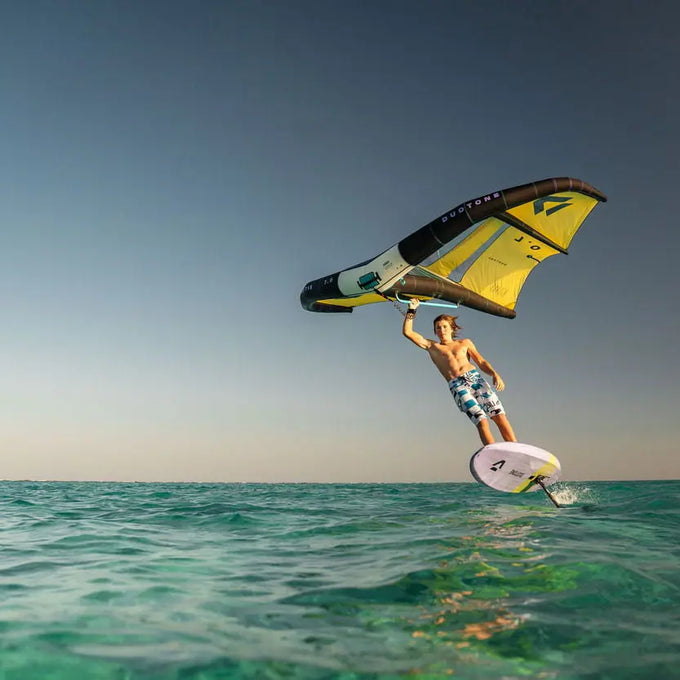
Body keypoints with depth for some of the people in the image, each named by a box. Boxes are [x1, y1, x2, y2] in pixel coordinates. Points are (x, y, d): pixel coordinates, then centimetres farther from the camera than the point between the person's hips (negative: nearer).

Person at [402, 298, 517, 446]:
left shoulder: (465, 342, 24)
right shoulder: (432, 346, 20)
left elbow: (481, 362, 14)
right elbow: (407, 332, 16)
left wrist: (495, 374, -3)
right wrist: (412, 310, 14)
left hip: (475, 379, 2)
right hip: (457, 386, -2)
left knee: (500, 416, -12)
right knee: (482, 422, -20)